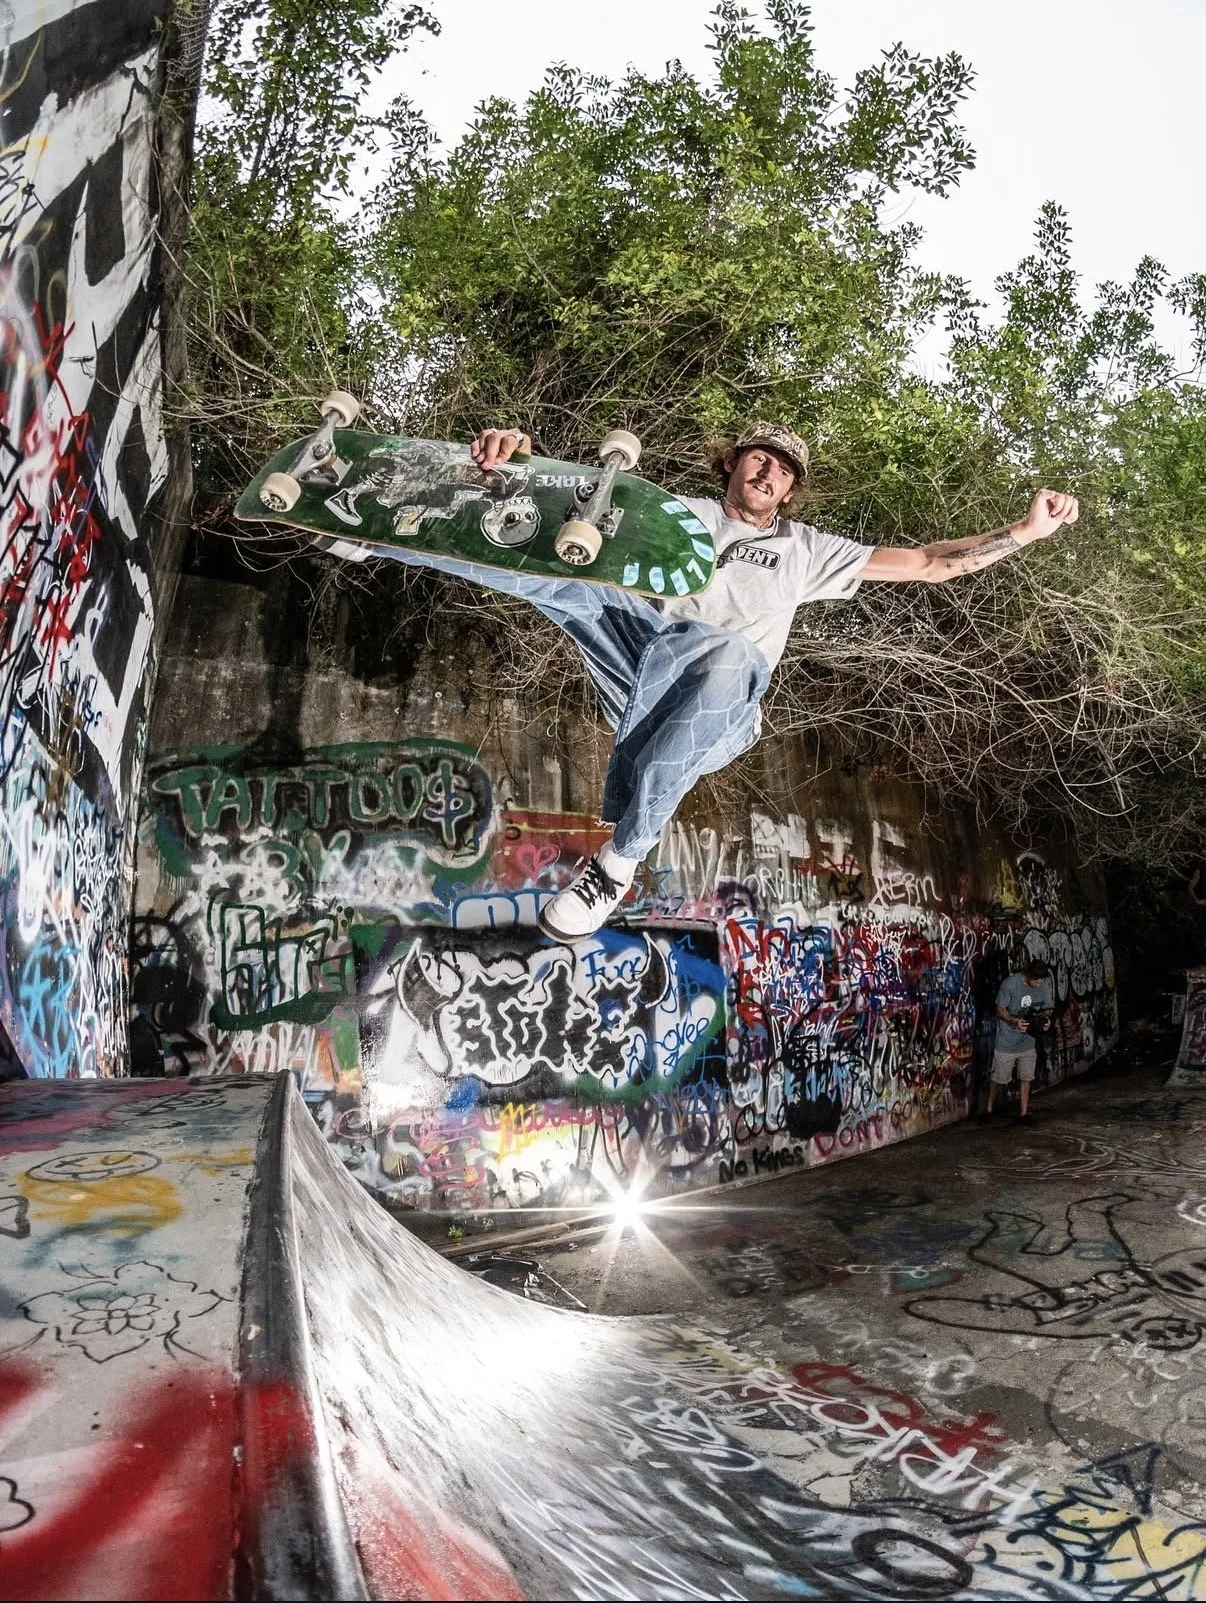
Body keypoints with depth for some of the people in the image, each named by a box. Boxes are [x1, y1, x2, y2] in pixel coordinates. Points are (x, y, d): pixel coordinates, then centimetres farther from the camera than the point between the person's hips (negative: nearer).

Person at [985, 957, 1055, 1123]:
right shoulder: (1010, 984, -20)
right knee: (998, 1078, 7)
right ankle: (988, 1108, 26)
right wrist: (1015, 1021, -32)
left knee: (1026, 1077, 10)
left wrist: (1045, 1019, -17)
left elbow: (1047, 1009, 6)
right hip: (1007, 1041, -4)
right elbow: (1000, 1010, -13)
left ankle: (1024, 1112, 22)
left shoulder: (1044, 986, -7)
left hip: (1028, 1041, 4)